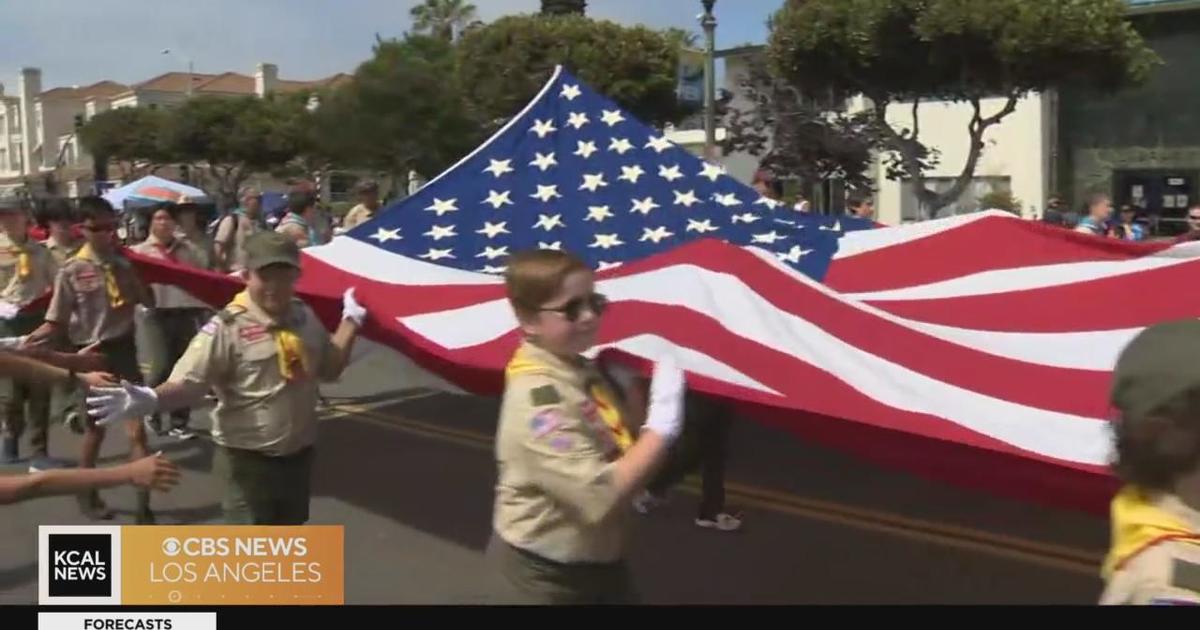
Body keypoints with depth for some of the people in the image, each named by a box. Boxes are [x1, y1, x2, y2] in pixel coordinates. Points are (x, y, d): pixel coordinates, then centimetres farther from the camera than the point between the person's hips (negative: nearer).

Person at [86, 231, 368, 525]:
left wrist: (351, 320, 9)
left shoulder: (305, 316, 2)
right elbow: (189, 384, -25)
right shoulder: (229, 326, -19)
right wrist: (151, 399, -46)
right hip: (248, 460, -6)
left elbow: (329, 368, 11)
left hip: (298, 455, 6)